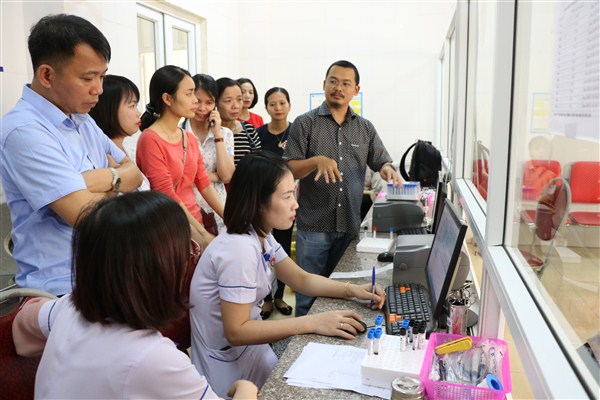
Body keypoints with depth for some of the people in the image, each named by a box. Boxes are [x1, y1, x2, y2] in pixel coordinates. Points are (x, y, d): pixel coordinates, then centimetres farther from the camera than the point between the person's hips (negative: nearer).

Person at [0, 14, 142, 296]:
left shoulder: (82, 120, 11)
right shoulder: (23, 131, -18)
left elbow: (134, 174, 10)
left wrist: (108, 177, -12)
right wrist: (113, 188, -2)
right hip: (65, 289, -8)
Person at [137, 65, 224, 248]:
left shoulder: (190, 138, 9)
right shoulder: (150, 139, -13)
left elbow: (203, 183, 8)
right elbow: (167, 196, -16)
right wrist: (202, 233, -15)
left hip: (195, 223, 7)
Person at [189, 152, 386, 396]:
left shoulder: (261, 236, 0)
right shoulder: (240, 248, -29)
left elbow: (302, 280, 8)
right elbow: (235, 332, -28)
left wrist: (351, 289, -8)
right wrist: (313, 323, -30)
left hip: (249, 344, 8)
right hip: (230, 365, -8)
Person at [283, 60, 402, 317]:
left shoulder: (365, 128, 11)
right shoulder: (305, 124, 0)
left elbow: (382, 163, 11)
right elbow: (288, 170, -5)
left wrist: (387, 170, -14)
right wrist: (317, 160, -23)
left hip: (350, 225, 3)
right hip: (314, 225, -3)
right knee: (308, 294, 4)